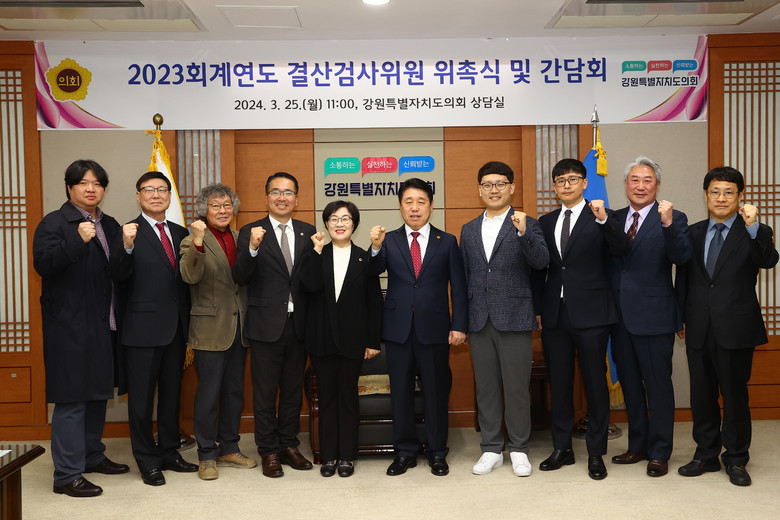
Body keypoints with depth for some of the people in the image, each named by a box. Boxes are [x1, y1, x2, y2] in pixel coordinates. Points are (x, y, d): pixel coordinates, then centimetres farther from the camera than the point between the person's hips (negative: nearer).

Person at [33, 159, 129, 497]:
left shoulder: (110, 226, 14)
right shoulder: (55, 223, -6)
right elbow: (43, 264, -20)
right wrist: (78, 240, -29)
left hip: (104, 325, 7)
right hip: (70, 327, -7)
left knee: (98, 393, 17)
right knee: (72, 399, -4)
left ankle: (93, 456, 32)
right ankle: (67, 475, 4)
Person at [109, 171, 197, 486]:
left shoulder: (180, 233, 10)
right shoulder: (128, 232, -6)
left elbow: (186, 280, 11)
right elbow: (118, 276, -18)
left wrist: (189, 326, 8)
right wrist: (126, 246, -36)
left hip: (176, 329, 6)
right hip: (143, 329, -5)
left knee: (172, 394, 15)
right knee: (142, 397, 5)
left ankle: (169, 453, 29)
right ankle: (147, 462, 17)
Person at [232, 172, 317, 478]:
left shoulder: (308, 232, 7)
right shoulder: (251, 232, -2)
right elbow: (240, 278, -12)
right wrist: (252, 248, -27)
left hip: (298, 324, 3)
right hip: (266, 324, -3)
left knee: (293, 390, 14)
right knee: (265, 392, 6)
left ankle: (289, 445, 28)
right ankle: (269, 451, 19)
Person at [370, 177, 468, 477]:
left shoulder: (447, 242, 6)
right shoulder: (388, 241, 6)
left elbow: (458, 288, 4)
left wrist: (459, 325, -4)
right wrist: (375, 248, -26)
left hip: (434, 329, 0)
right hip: (398, 329, 1)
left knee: (436, 392, 7)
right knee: (400, 393, 8)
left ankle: (437, 453, 22)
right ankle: (405, 453, 22)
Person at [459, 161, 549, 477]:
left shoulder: (526, 225, 1)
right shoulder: (468, 231, 14)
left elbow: (541, 262, -14)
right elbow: (463, 277, 15)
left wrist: (524, 234, -31)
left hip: (514, 319, -4)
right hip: (479, 320, 4)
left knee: (517, 388, 2)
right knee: (485, 388, 10)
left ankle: (518, 450, 17)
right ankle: (491, 449, 21)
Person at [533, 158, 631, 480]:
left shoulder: (600, 218, 0)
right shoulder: (546, 222, 13)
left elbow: (623, 250, -16)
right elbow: (540, 268, 13)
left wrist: (604, 219, -30)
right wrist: (536, 309, 8)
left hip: (590, 314, -4)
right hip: (554, 315, 4)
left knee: (595, 383, 3)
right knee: (559, 383, 11)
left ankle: (596, 452, 15)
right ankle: (562, 448, 23)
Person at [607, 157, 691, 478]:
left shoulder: (672, 219, -5)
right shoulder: (614, 218, 10)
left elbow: (682, 257, -21)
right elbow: (606, 261, 6)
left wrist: (668, 225, -34)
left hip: (653, 317, -5)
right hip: (620, 316, 5)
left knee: (658, 386, 4)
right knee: (630, 385, 16)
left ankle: (659, 453, 18)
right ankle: (638, 446, 31)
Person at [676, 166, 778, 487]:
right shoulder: (693, 234, 10)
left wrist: (753, 227, -35)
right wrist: (681, 318, 10)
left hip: (735, 328, -3)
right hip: (699, 329, 4)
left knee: (735, 395, 4)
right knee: (701, 395, 11)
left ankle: (736, 460, 20)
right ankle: (706, 454, 26)